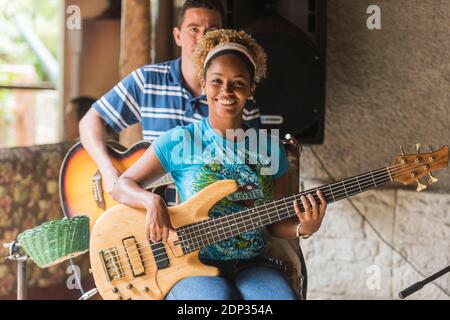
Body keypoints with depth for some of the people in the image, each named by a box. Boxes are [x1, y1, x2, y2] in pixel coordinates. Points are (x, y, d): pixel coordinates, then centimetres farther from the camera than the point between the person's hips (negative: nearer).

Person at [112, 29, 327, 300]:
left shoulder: (270, 147, 8)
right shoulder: (179, 141, 0)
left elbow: (276, 223, 12)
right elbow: (122, 186, 3)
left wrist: (303, 229, -10)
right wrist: (153, 201, -17)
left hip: (252, 266, 3)